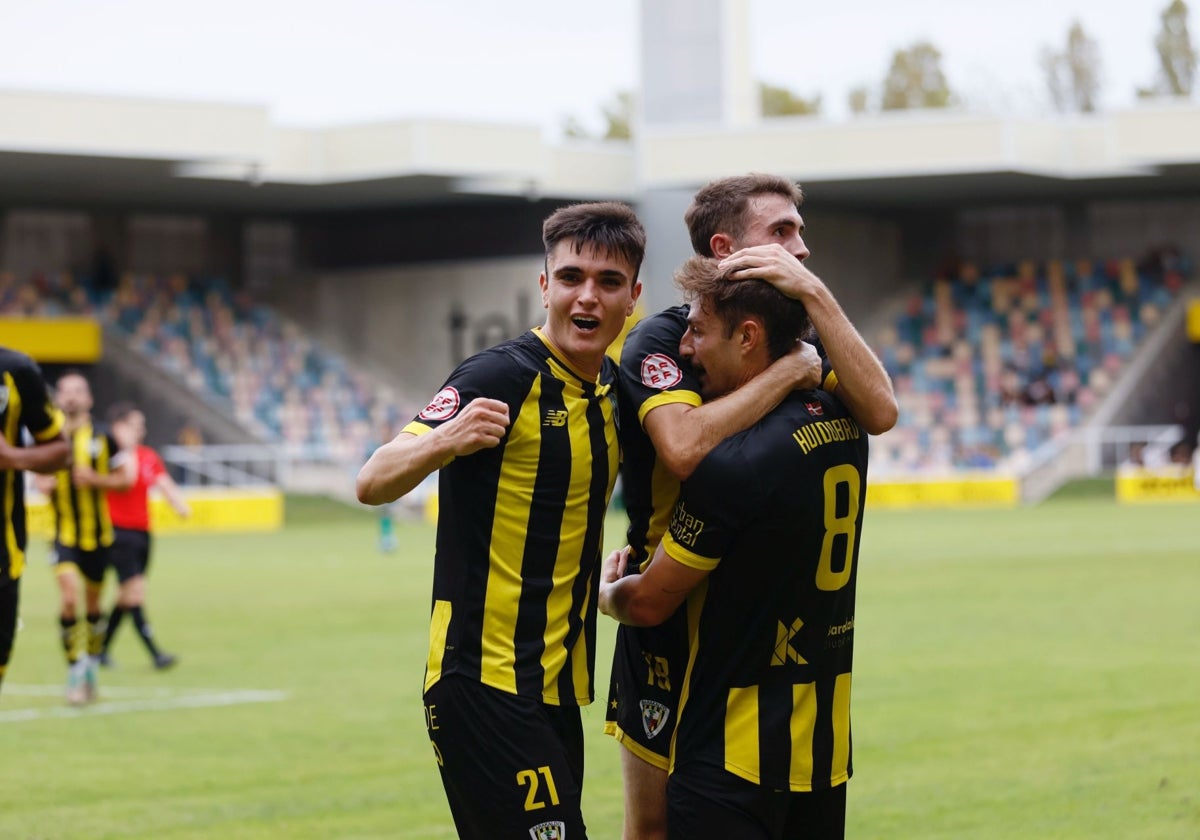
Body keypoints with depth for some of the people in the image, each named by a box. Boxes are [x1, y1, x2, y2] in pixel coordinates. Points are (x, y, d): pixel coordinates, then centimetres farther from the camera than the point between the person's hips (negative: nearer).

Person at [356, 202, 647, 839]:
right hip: (488, 688, -8)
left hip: (558, 688, 8)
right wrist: (443, 440, -42)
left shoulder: (613, 385, 9)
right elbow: (373, 484, -22)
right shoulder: (501, 377, -13)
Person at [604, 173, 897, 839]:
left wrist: (815, 295, -20)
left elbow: (879, 413, -13)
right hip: (674, 617, -5)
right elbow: (684, 446, -31)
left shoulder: (796, 342, 6)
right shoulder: (661, 341, -11)